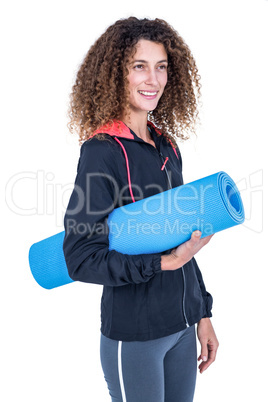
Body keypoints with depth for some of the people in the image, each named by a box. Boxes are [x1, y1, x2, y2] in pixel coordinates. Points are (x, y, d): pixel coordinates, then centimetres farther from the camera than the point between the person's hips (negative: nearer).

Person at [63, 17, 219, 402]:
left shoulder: (167, 145, 5)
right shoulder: (102, 151, -16)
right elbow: (81, 260, -19)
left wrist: (202, 313, 13)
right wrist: (165, 262, -24)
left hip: (182, 326, 7)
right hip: (133, 336, -7)